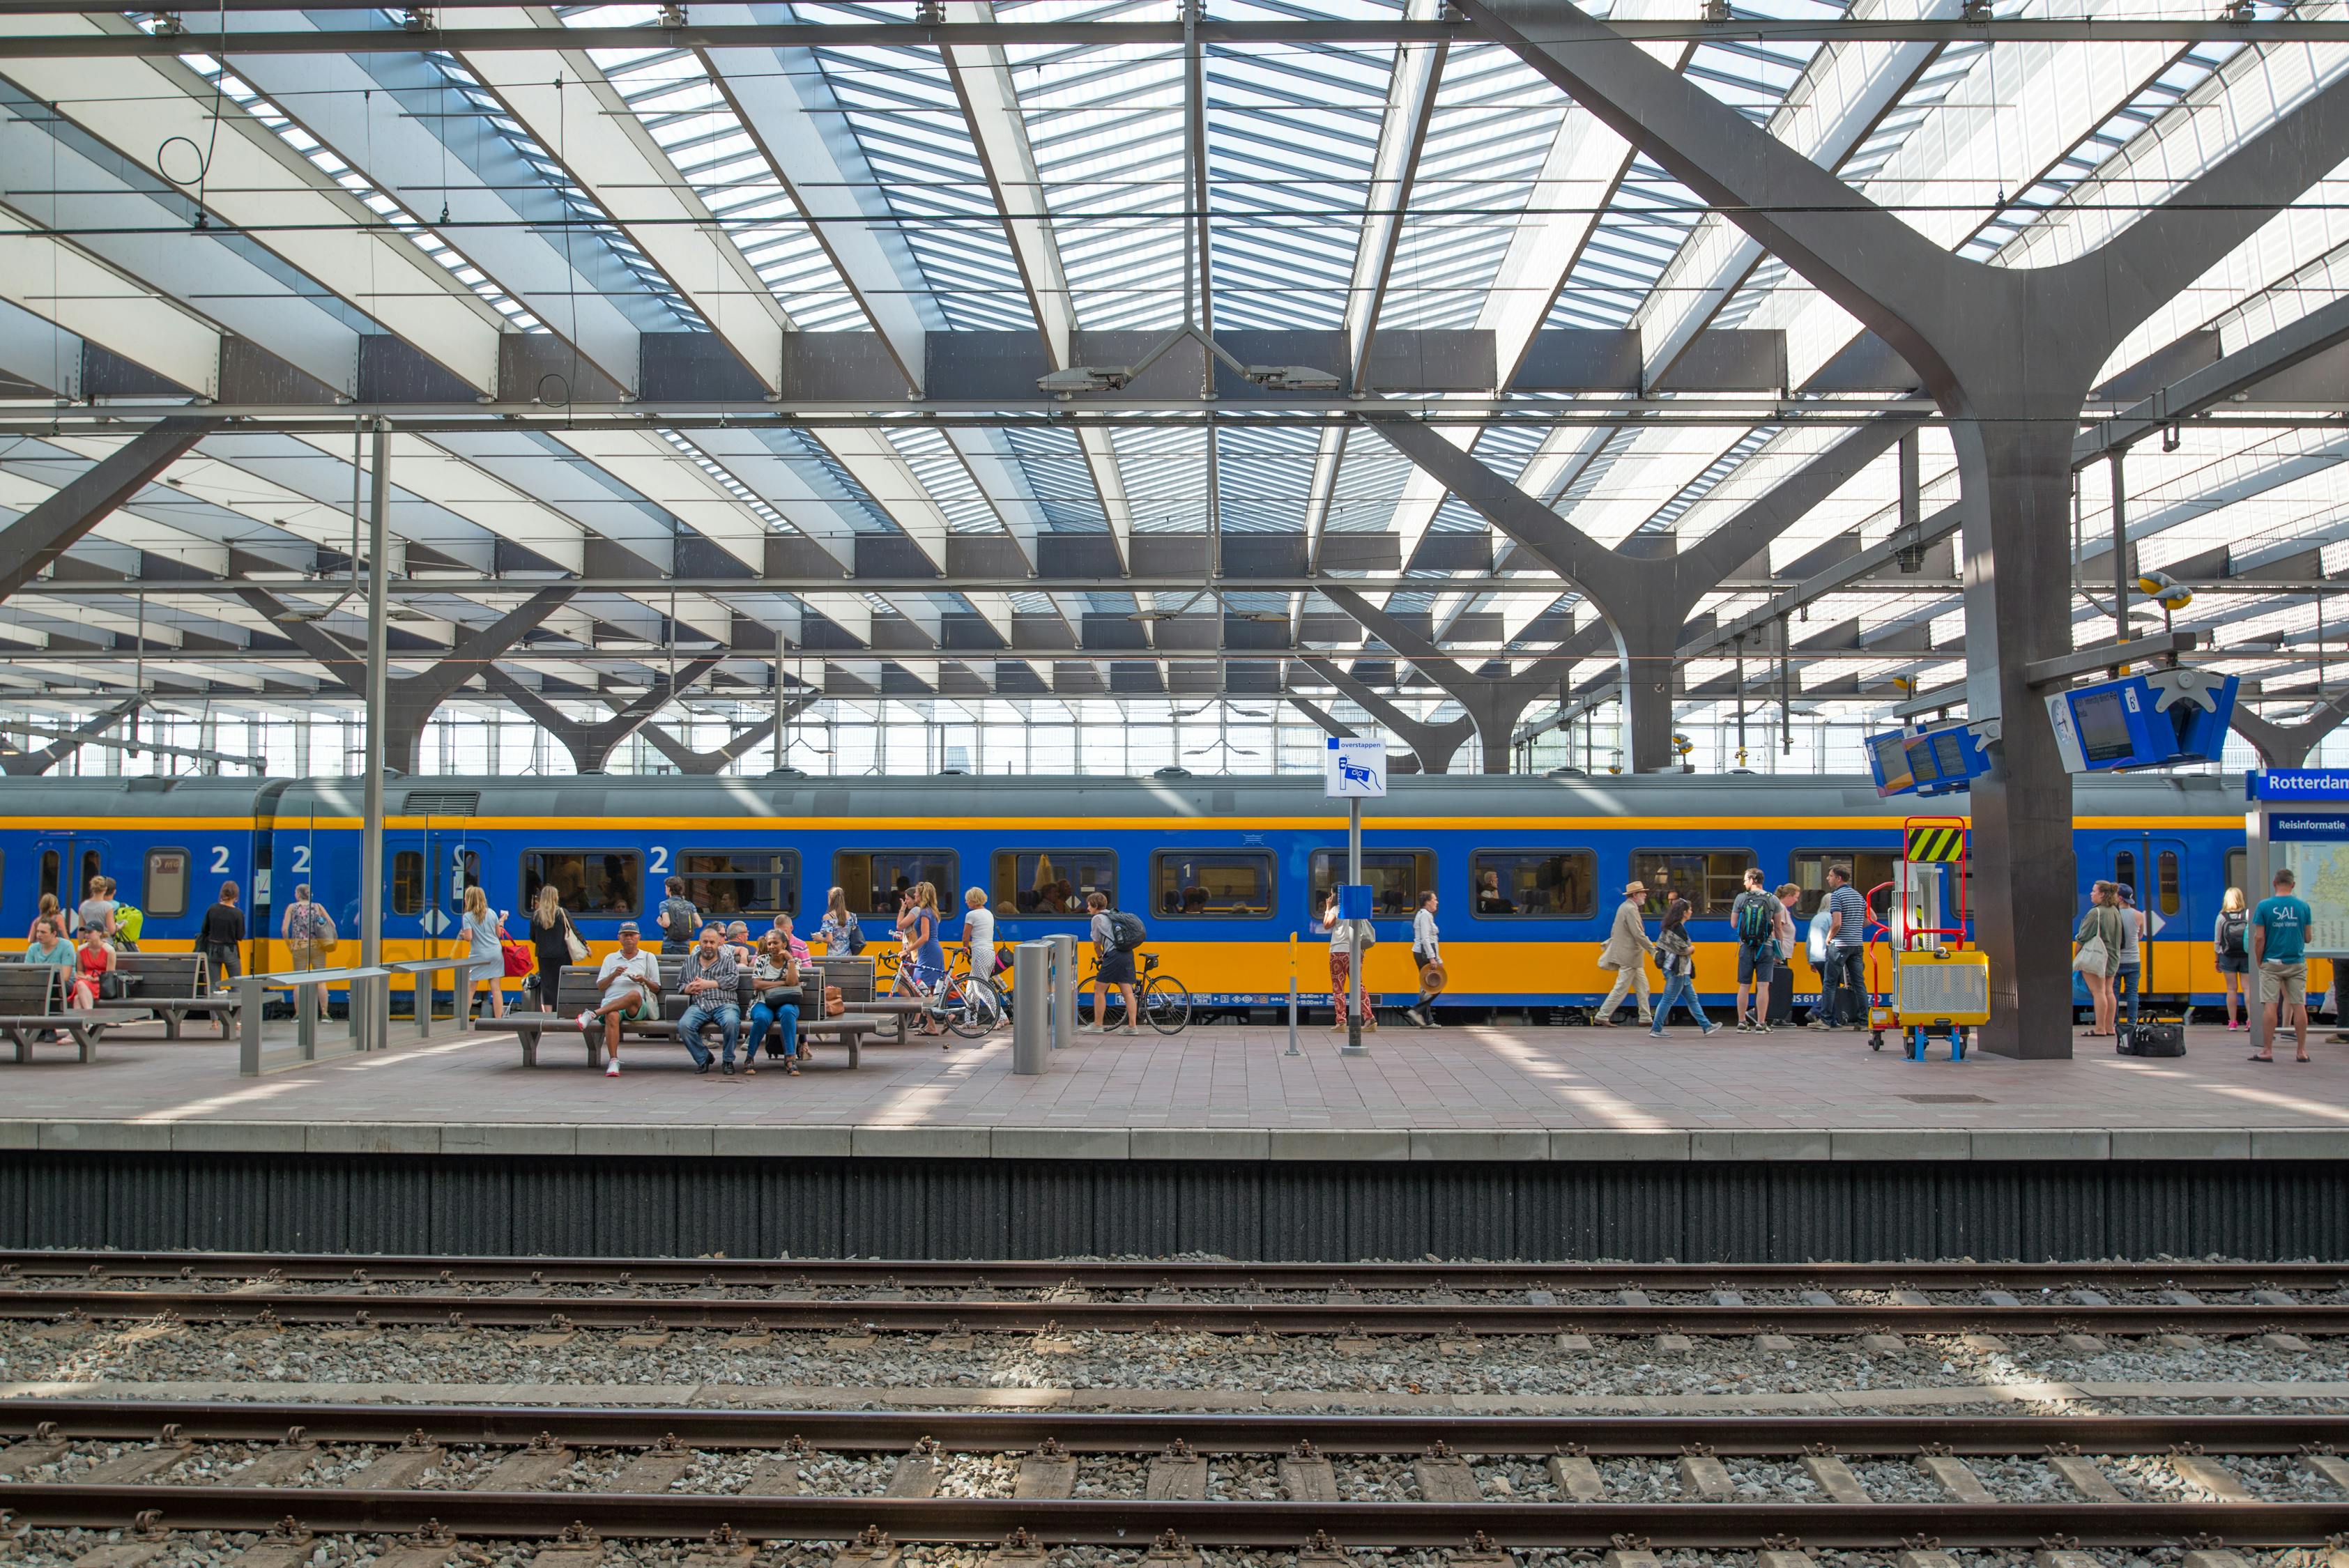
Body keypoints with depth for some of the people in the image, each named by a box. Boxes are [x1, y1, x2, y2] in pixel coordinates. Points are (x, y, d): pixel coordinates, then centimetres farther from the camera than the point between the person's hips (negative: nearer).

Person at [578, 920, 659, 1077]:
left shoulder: (648, 958, 22)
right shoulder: (610, 958, 27)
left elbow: (656, 989, 18)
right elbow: (600, 986, 18)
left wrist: (644, 981, -3)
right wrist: (613, 975, -1)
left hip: (638, 1007, -1)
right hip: (611, 1003, 1)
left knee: (635, 994, -40)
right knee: (612, 1016, -38)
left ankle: (593, 1014, -44)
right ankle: (614, 1062, -43)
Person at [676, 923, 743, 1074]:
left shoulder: (727, 960, 16)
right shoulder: (690, 961, 25)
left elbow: (733, 980, -2)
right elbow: (680, 984, 25)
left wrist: (707, 984, -7)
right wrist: (689, 988, 1)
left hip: (724, 1004, -2)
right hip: (698, 1005, 2)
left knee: (731, 1022, -37)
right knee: (683, 1025, -30)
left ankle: (728, 1060, -14)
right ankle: (703, 1059, -10)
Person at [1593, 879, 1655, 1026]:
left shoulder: (1624, 907, 14)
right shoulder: (1630, 909, -18)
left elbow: (1614, 931, 20)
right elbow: (1638, 934, -22)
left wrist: (1609, 944, 24)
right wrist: (1653, 950, -18)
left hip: (1629, 956, 10)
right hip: (1629, 956, -10)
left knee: (1643, 987, 13)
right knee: (1621, 989, -5)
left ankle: (1645, 1018, 17)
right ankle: (1602, 1016, -2)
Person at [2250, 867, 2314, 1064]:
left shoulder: (2265, 906, -6)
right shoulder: (2303, 906, 0)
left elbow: (2259, 938, -8)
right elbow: (2307, 937, 6)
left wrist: (2258, 962, 2)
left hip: (2272, 963, -2)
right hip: (2297, 963, 2)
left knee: (2270, 1006, -2)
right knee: (2298, 1005, 5)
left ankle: (2267, 1051, -1)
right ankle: (2302, 1051, 9)